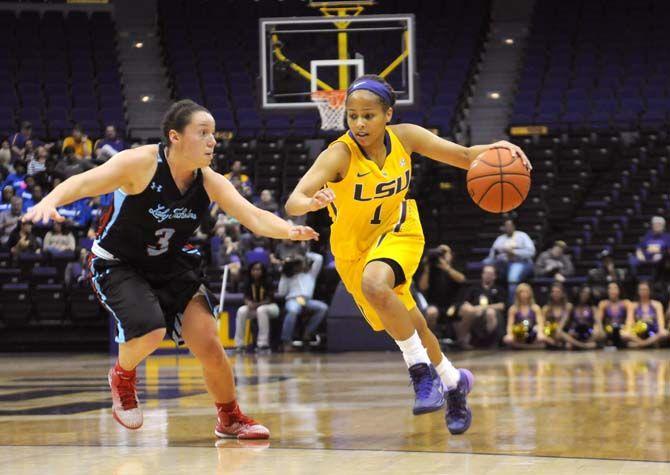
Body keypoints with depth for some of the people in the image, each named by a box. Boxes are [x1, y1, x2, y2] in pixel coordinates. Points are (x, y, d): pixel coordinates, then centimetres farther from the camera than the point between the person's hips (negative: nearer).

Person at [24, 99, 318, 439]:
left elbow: (253, 217, -18)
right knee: (150, 332, -28)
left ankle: (230, 419, 22)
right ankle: (122, 377, 7)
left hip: (170, 265, 5)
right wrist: (51, 200, -55)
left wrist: (289, 230, -40)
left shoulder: (210, 182, -11)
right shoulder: (141, 163, -25)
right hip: (117, 266, -5)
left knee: (209, 344, -3)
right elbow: (85, 182, -34)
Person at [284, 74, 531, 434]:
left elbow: (464, 156, -7)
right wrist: (312, 202, -63)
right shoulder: (339, 155, -27)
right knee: (409, 324, 10)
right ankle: (452, 383, 36)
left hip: (397, 232, 0)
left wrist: (495, 150, -28)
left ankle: (423, 371, -21)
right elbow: (293, 202, -40)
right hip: (354, 249, 1)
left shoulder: (405, 137, -17)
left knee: (374, 284, -33)